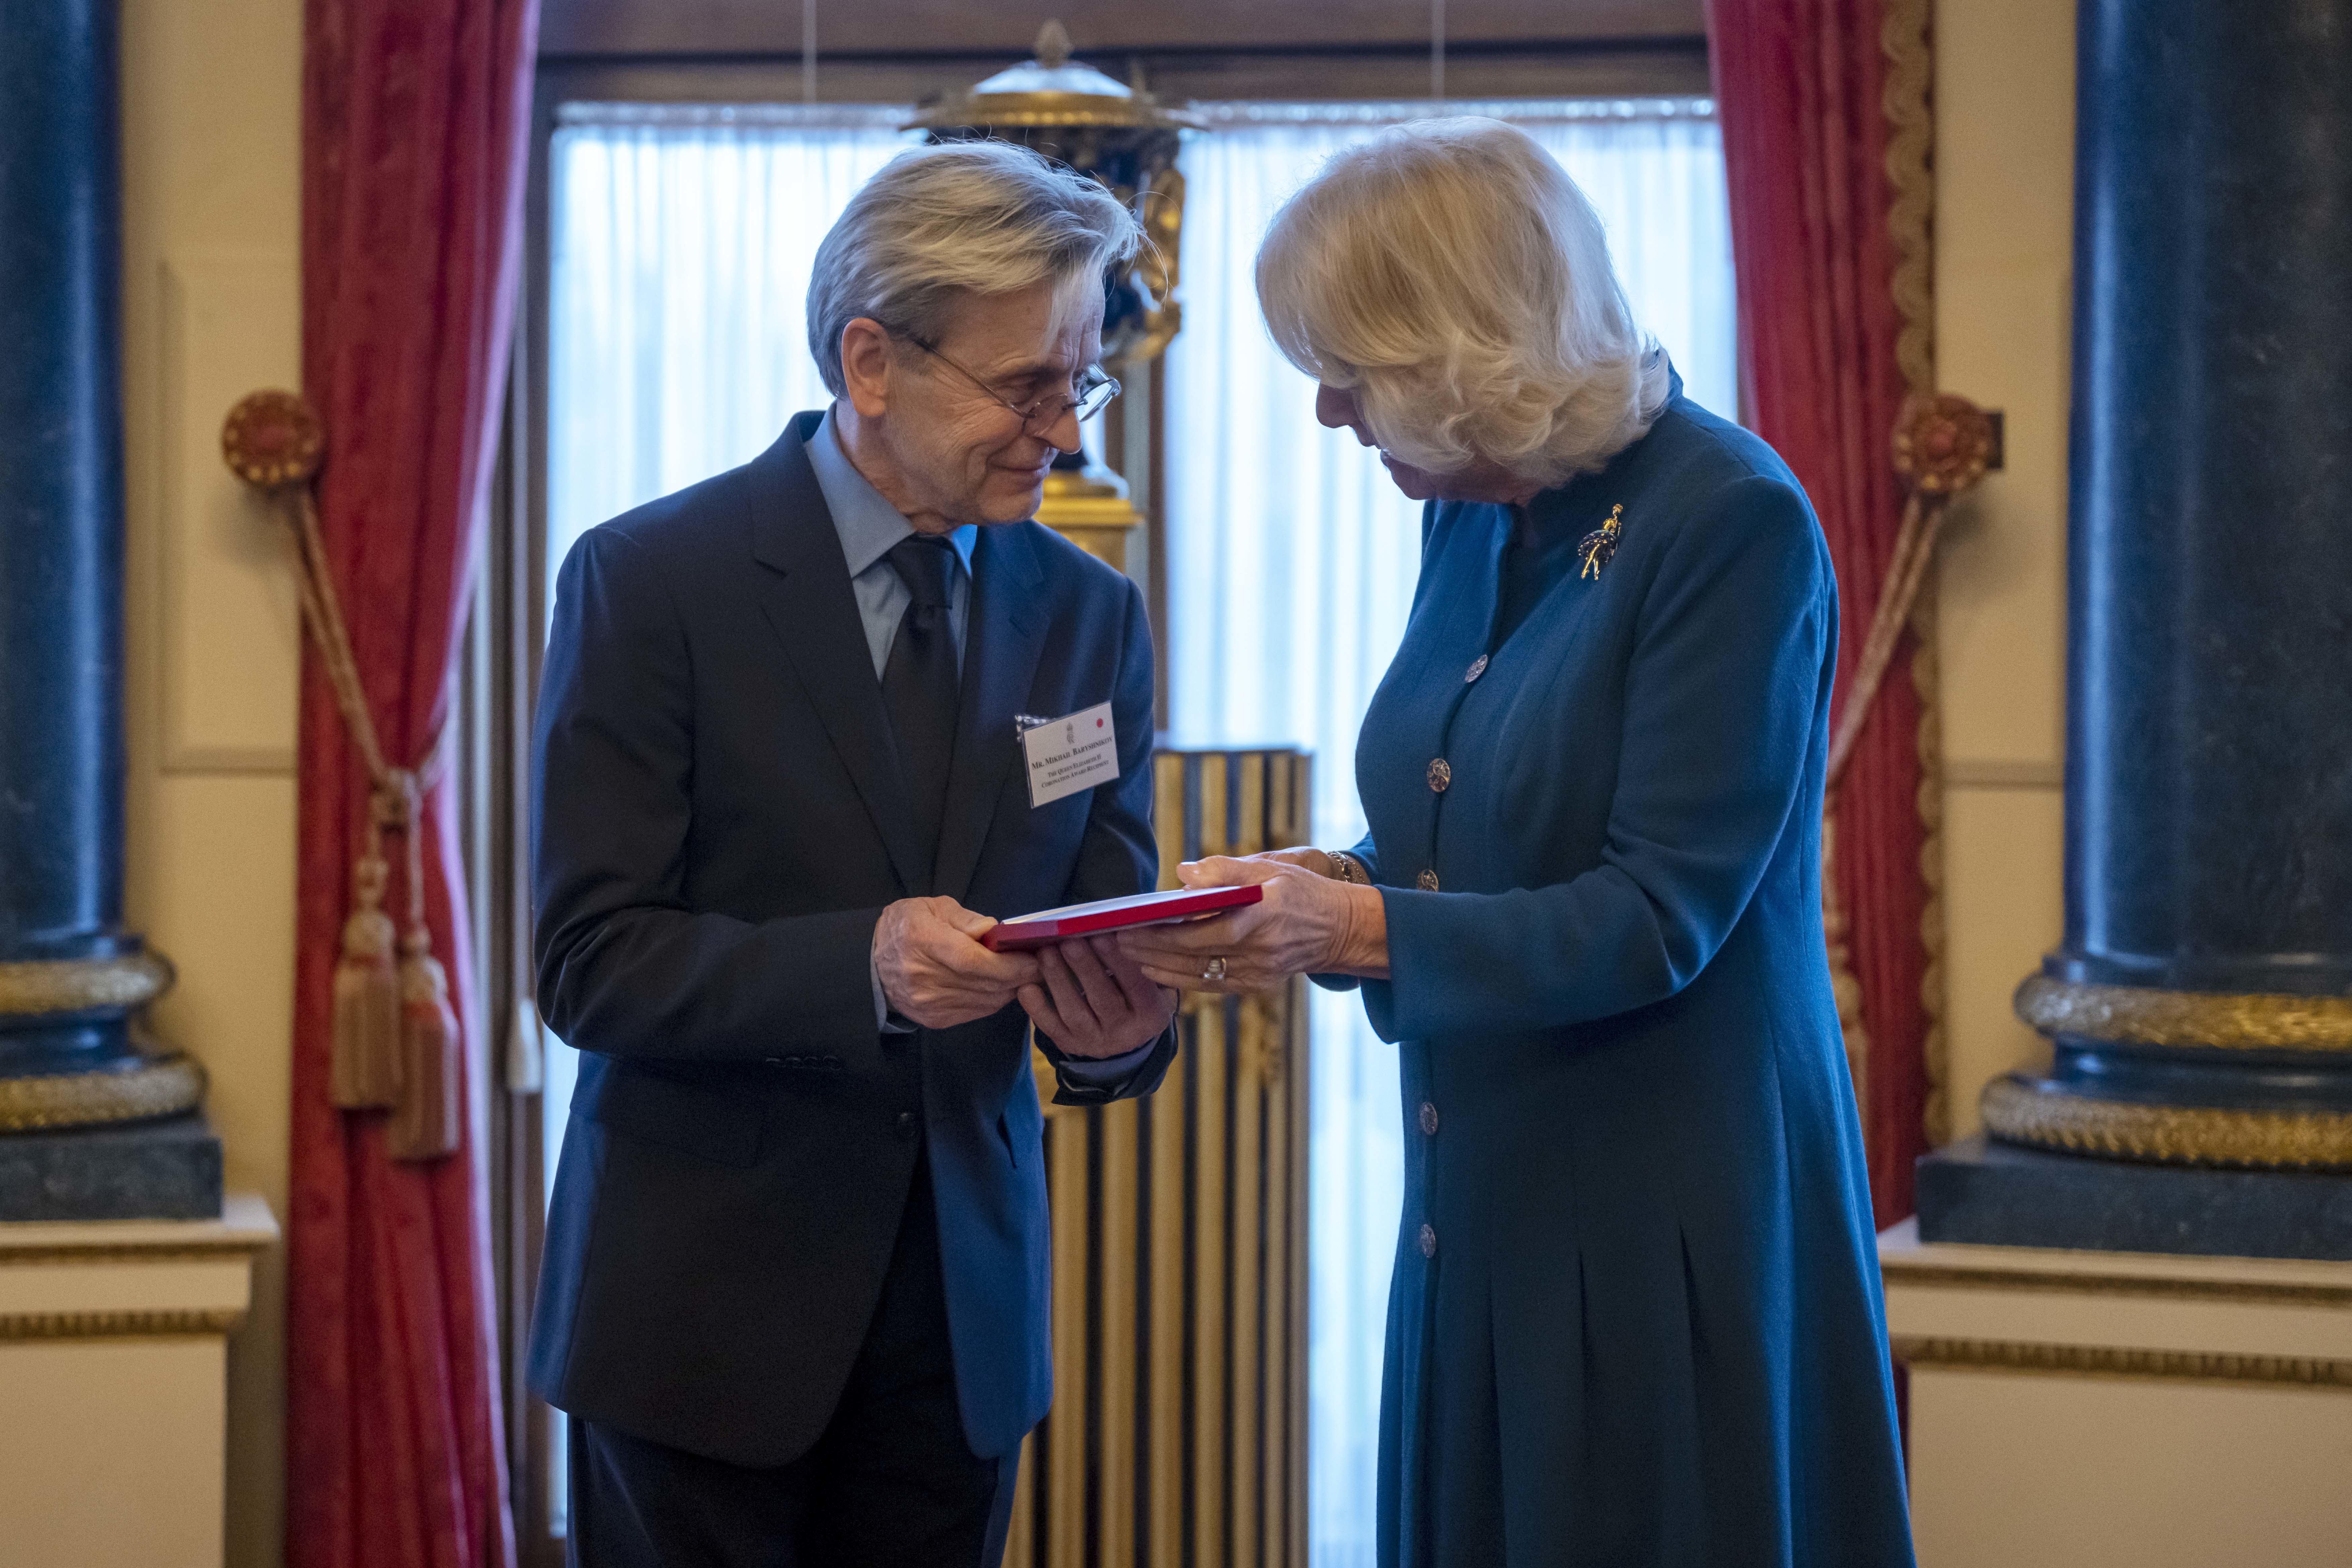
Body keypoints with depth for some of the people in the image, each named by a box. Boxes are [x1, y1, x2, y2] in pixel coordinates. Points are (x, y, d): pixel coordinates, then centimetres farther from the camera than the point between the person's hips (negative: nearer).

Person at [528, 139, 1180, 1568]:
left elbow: (1113, 926, 6)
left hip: (965, 1316, 4)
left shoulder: (1090, 615, 6)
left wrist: (1117, 1028, -18)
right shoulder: (651, 581, -8)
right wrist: (861, 965, -28)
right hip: (704, 1307, -4)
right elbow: (591, 963, -13)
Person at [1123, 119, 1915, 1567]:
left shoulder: (1730, 523, -15)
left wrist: (1364, 929, -26)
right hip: (1488, 1202, 8)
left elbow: (1658, 918, -18)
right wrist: (1316, 886, -1)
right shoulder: (1474, 522, 9)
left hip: (1670, 1220, -8)